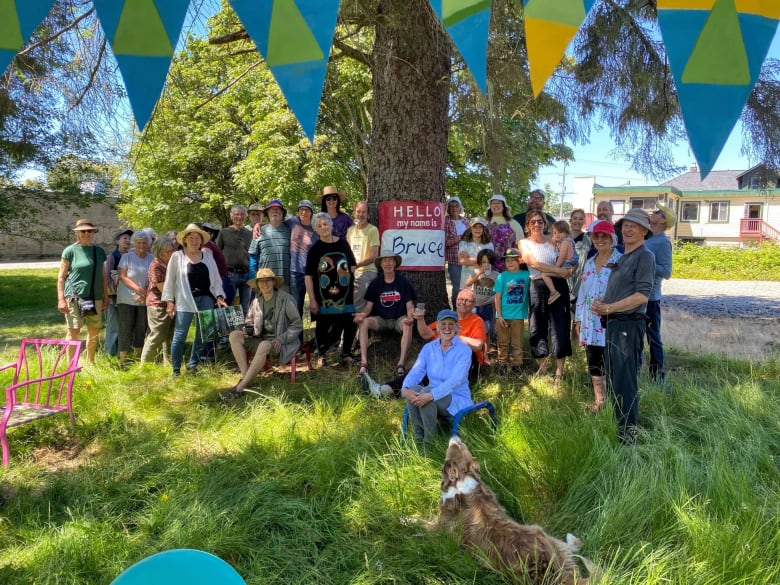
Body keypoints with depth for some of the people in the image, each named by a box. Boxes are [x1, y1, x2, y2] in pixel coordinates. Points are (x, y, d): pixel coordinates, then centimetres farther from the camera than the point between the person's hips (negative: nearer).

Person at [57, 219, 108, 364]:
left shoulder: (99, 251, 12)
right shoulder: (70, 251, 0)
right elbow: (61, 277, -1)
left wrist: (105, 298, 14)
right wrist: (61, 299, -7)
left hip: (95, 298, 4)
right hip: (74, 297, -4)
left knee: (94, 331, 8)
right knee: (74, 331, -2)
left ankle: (90, 363, 23)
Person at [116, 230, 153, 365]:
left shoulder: (151, 259, 4)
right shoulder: (127, 257, -1)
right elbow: (122, 276, -7)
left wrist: (145, 294, -12)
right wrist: (138, 288, -17)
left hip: (144, 300, 2)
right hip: (127, 299, -2)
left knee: (141, 328, 7)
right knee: (126, 328, -1)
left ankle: (138, 354, 19)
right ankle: (123, 357, 3)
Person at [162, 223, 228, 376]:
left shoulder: (207, 255, 11)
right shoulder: (177, 256, 2)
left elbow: (216, 278, 12)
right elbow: (170, 279, 3)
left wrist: (219, 297, 3)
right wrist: (170, 301, -1)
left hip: (205, 298, 3)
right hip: (185, 300, -3)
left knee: (203, 334, 4)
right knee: (180, 335, -2)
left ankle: (192, 365, 17)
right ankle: (176, 369, 9)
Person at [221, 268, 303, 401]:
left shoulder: (286, 299, -8)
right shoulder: (257, 300, 7)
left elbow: (297, 325, -5)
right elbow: (250, 320, 23)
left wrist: (281, 339, -17)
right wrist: (247, 329, -1)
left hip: (278, 342, -6)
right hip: (260, 339, 6)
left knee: (264, 346, -38)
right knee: (234, 335, -15)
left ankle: (239, 388, -34)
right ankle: (245, 376, -23)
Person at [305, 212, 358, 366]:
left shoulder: (342, 243, 6)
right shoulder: (315, 249, -3)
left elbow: (352, 265, 16)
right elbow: (309, 276, -6)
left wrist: (353, 284, 7)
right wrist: (312, 300, -11)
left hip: (344, 294, 3)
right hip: (323, 296, -2)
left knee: (350, 324, 3)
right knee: (323, 326, 5)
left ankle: (345, 354, 20)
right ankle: (322, 354, 24)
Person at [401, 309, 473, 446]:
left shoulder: (464, 350, -9)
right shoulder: (428, 348, 5)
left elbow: (455, 380, -23)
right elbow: (416, 372, -8)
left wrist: (431, 395, -38)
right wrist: (405, 389, -30)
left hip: (457, 400, -4)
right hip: (433, 398, 4)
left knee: (426, 392, -33)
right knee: (413, 389, -28)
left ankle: (429, 443, -19)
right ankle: (418, 439, -19)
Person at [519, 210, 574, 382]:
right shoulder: (524, 243, 4)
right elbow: (534, 263, -11)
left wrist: (566, 271, -17)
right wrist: (558, 270, -16)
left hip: (558, 286, 0)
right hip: (538, 288, 0)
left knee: (560, 327, -2)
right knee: (538, 328, 6)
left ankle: (559, 371, 6)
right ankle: (542, 367, 22)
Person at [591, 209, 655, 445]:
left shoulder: (645, 256, -9)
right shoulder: (622, 258, 18)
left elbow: (642, 295, -18)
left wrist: (609, 308, -16)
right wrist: (601, 304, 3)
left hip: (629, 325, -9)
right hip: (613, 324, 9)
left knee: (624, 380, -6)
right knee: (614, 377, 17)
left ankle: (627, 432, 1)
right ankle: (617, 422, 30)